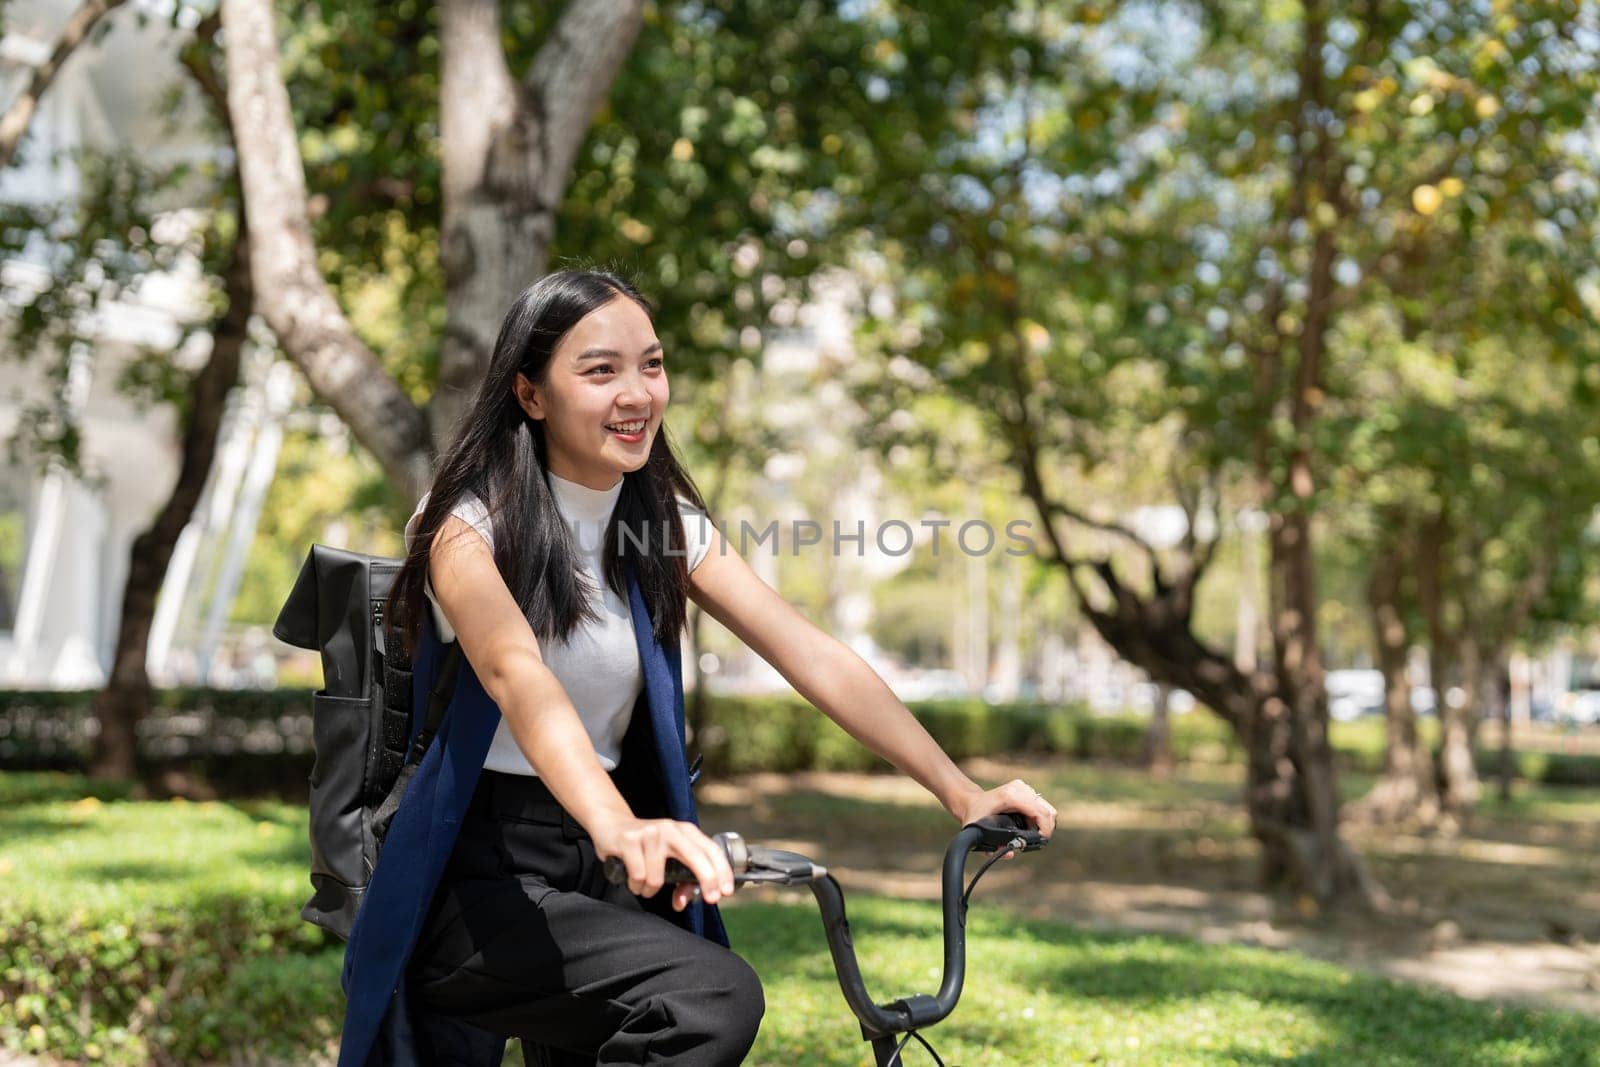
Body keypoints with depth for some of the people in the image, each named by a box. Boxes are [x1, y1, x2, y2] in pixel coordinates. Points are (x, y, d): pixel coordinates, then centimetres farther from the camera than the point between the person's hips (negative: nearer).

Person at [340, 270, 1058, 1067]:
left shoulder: (666, 524, 4)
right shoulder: (470, 524, -14)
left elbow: (812, 656, -4)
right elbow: (518, 674, -33)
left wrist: (961, 793, -14)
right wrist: (618, 827, -51)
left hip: (587, 873, 6)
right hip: (475, 879, -6)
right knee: (717, 1001, -25)